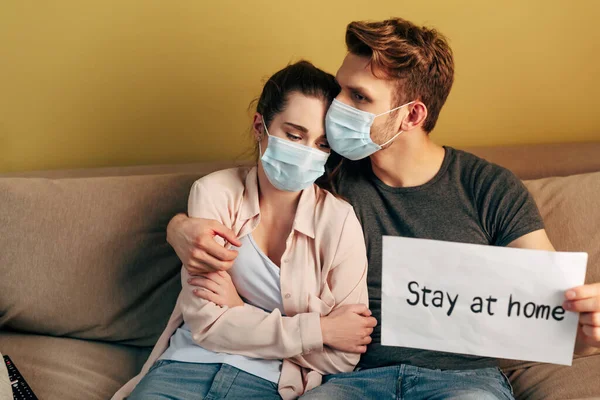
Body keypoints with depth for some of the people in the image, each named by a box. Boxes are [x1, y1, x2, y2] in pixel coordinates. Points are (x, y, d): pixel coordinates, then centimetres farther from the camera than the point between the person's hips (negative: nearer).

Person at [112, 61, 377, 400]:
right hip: (189, 361, -1)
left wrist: (241, 312, -11)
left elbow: (343, 358, -7)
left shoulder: (340, 221, -8)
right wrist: (319, 329, -13)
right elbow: (206, 324, -10)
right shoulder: (214, 192, -4)